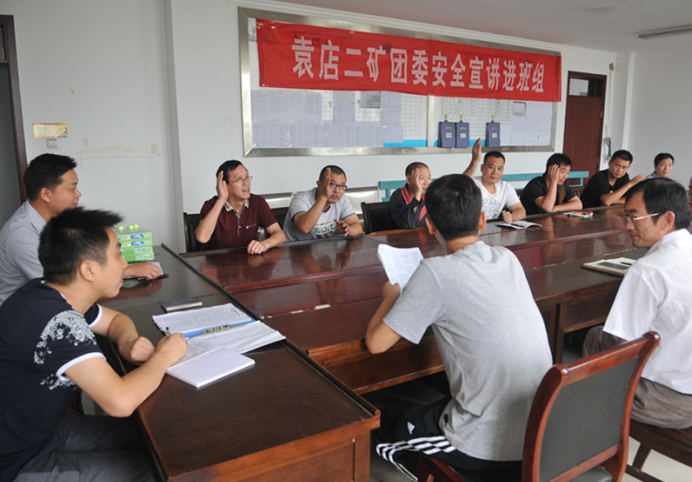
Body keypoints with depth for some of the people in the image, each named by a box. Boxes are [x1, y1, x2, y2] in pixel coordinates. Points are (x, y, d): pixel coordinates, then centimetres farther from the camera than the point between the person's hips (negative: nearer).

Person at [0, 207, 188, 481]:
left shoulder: (49, 294, -4)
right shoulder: (57, 322, -32)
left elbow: (116, 319, 13)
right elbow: (120, 401, -40)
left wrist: (127, 343, -10)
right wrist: (162, 358, -21)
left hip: (39, 427, 8)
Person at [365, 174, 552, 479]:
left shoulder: (436, 273, -20)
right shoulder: (508, 258, 0)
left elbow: (376, 343, -12)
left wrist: (391, 296, 5)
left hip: (495, 446, -6)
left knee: (385, 433, 17)